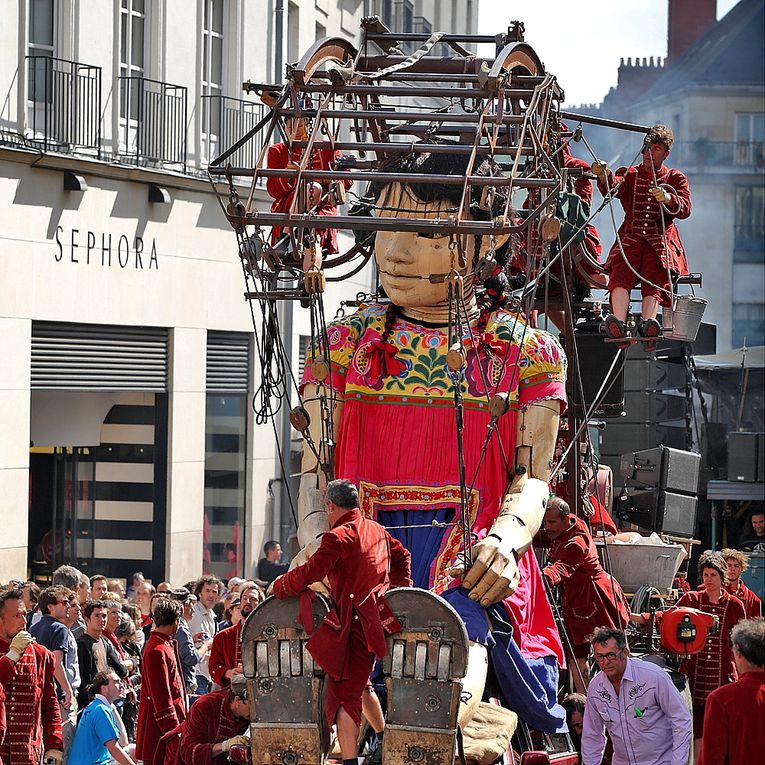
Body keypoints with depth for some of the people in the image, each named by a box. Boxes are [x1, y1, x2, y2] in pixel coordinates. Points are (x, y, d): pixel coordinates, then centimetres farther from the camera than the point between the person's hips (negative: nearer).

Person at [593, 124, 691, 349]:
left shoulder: (676, 179, 18)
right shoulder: (629, 175, 19)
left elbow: (685, 209, -1)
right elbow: (613, 188, -5)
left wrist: (668, 199, -23)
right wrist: (604, 176, -30)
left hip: (661, 242, -1)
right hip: (630, 239, 1)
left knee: (655, 279, -30)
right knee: (621, 273, -30)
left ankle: (648, 322, -55)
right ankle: (618, 322, -53)